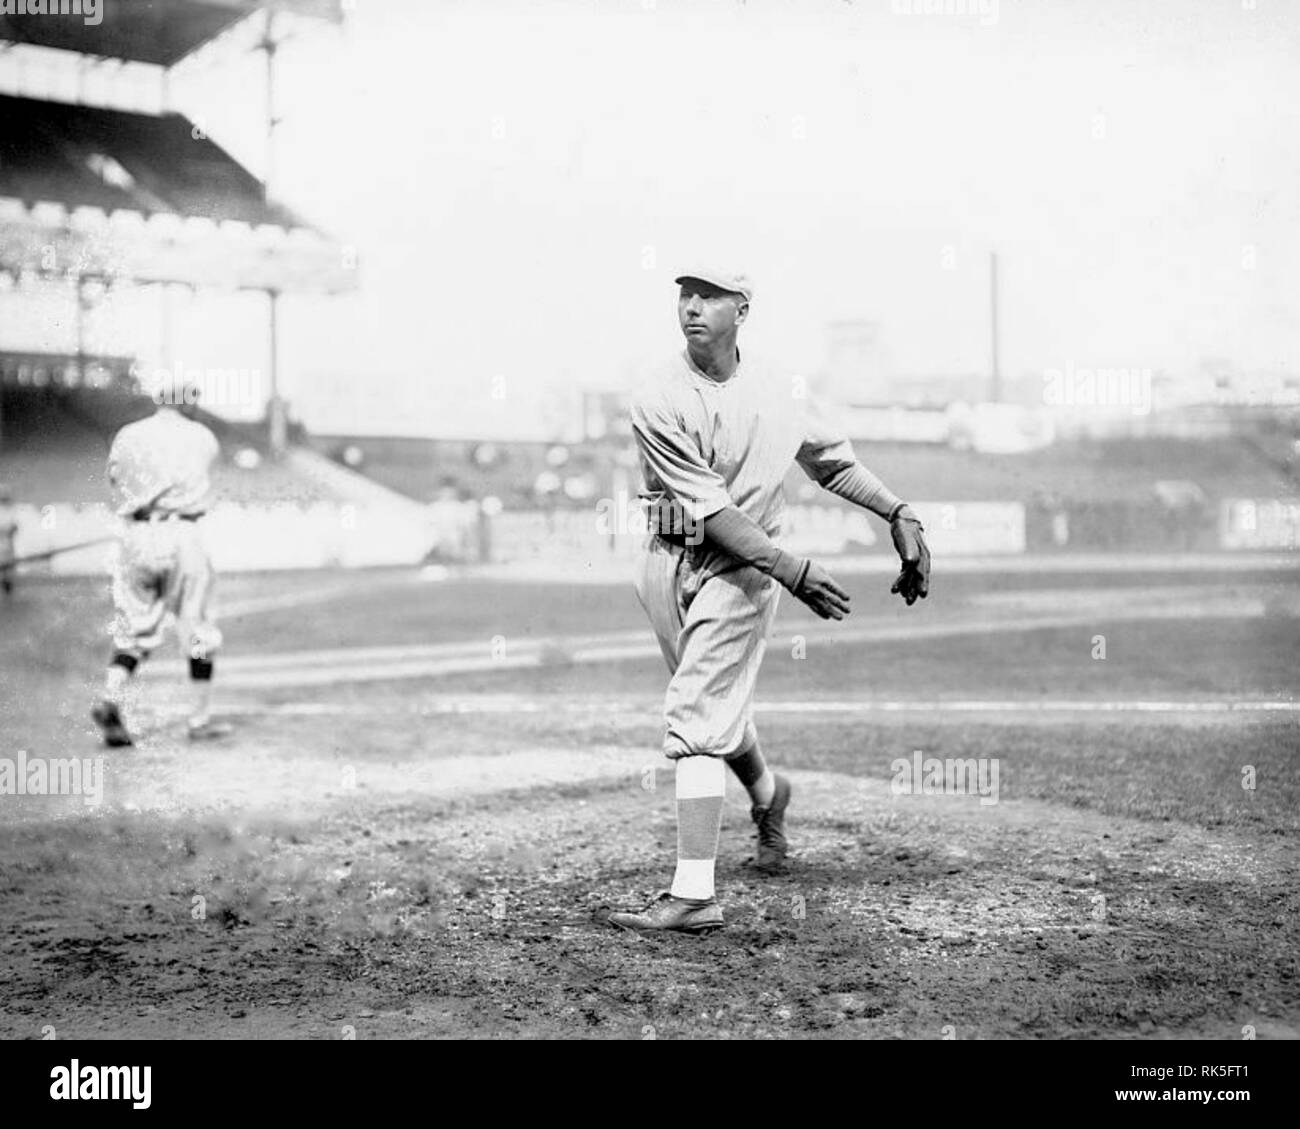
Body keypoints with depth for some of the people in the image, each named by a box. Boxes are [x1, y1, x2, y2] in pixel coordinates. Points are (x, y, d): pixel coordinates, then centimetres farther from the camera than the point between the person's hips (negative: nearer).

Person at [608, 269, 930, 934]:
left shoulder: (781, 397, 1)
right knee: (718, 705, 18)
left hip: (742, 570, -2)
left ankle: (694, 894, -13)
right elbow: (710, 509, -18)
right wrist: (791, 570, -27)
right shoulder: (658, 404, -9)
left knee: (695, 717, -13)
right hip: (670, 563, 2)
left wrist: (899, 513, 2)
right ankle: (766, 795, 52)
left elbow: (835, 462, 16)